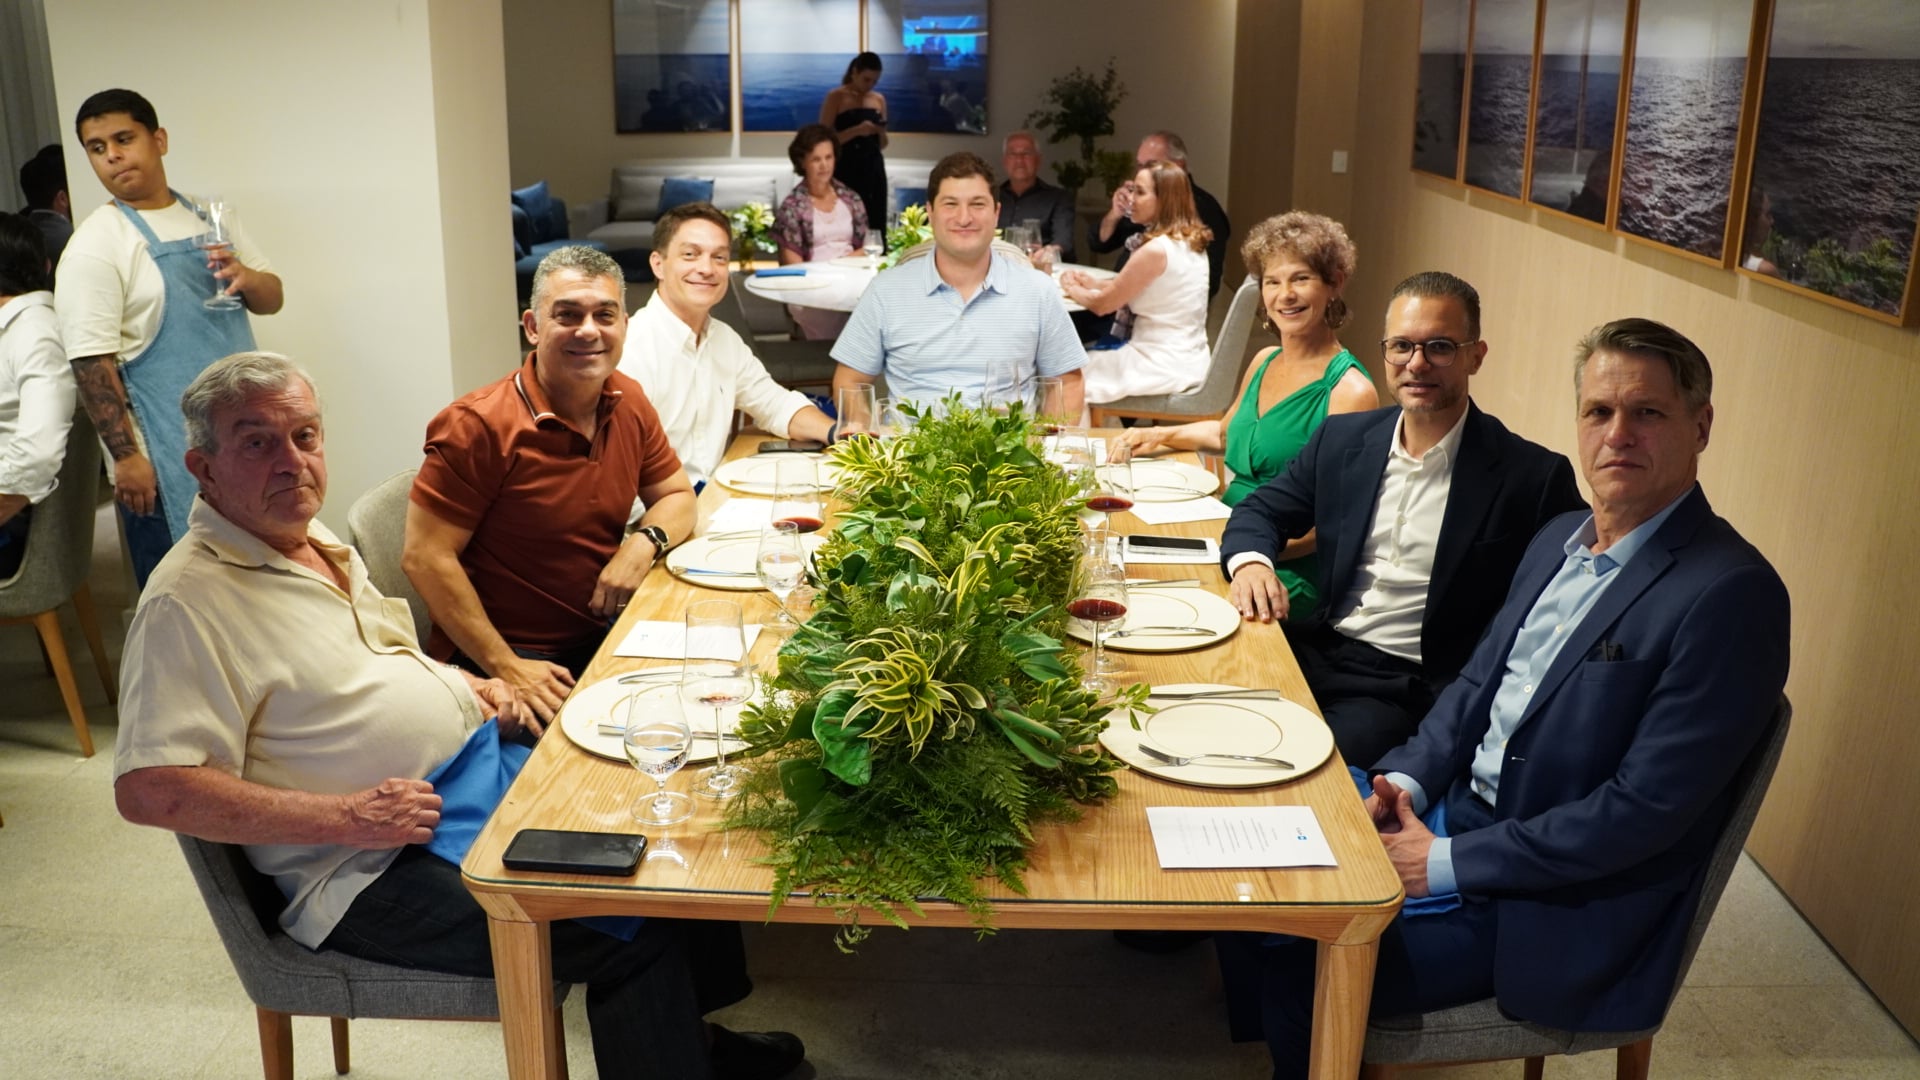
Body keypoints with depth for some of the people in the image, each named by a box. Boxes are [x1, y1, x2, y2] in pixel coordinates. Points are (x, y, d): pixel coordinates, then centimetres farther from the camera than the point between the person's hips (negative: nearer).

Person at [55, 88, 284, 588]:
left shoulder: (209, 217, 10)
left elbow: (272, 298, 13)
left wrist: (246, 279, -10)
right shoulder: (95, 245, -9)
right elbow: (91, 361, -13)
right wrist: (125, 455, -16)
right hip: (169, 460, -6)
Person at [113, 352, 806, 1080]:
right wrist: (345, 818, -26)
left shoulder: (315, 543, 10)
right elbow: (149, 790, -25)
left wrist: (465, 688, 7)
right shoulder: (186, 602, -18)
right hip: (375, 870, -9)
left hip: (479, 767, 10)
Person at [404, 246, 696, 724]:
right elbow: (425, 557, -16)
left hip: (601, 632, 7)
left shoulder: (629, 402, 3)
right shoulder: (479, 426, -17)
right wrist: (507, 667, -20)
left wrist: (645, 543, -9)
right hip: (509, 654, -7)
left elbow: (676, 496, 15)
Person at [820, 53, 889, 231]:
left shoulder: (879, 99, 12)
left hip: (873, 170, 5)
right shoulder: (836, 97, -2)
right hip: (845, 172, -5)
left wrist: (881, 132, -5)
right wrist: (856, 131, -20)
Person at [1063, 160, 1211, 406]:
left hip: (1164, 367, -9)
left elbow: (1102, 304, -11)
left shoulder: (1156, 250, -20)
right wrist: (1093, 284, 12)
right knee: (1092, 356, 22)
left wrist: (1072, 288, 7)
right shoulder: (1191, 242, 7)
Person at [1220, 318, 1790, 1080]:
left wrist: (1449, 864, -19)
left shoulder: (1731, 593, -20)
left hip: (1556, 905, -7)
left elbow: (1646, 810, -22)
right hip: (1451, 812, 8)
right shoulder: (1559, 539, 7)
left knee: (1300, 962, -16)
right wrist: (1407, 779, -4)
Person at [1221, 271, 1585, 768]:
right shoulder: (1343, 438, 9)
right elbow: (1261, 510, 16)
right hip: (1318, 651, 5)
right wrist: (1250, 562, -9)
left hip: (1414, 686, -4)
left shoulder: (1533, 477, -5)